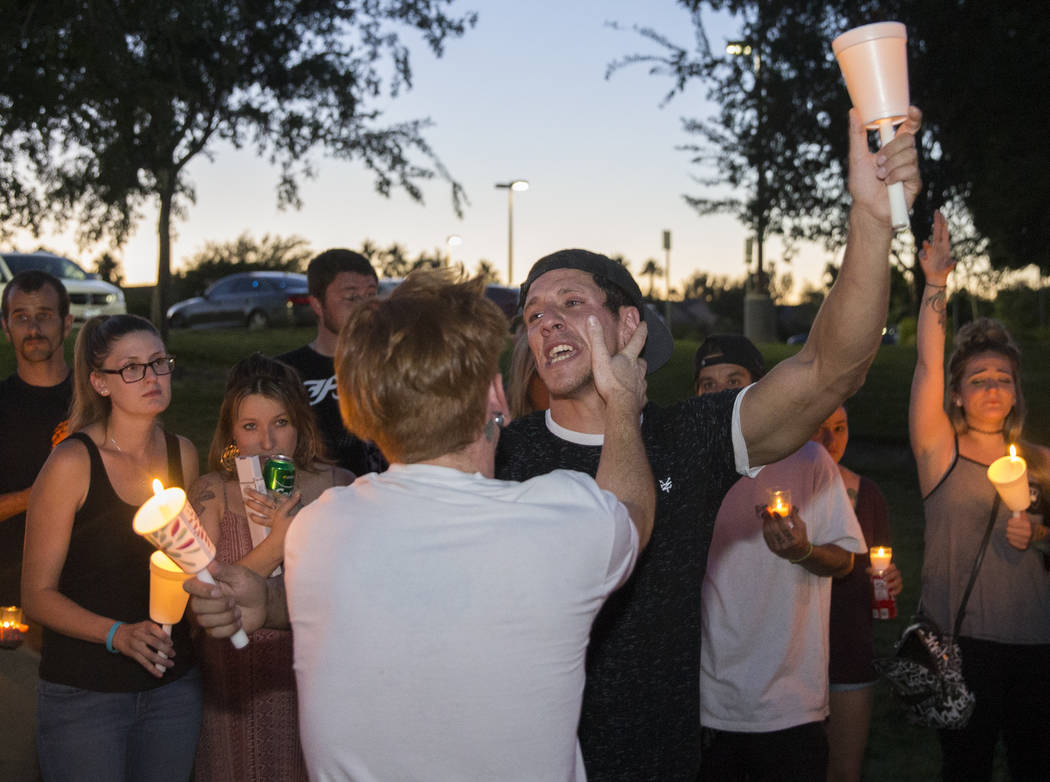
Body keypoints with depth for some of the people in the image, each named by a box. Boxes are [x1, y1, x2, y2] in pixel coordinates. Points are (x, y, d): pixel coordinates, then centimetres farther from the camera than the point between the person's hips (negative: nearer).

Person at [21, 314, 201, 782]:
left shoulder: (183, 454, 3)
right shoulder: (73, 463, -12)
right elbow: (38, 594, -10)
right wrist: (118, 633, -23)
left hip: (173, 685, 5)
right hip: (83, 691, -5)